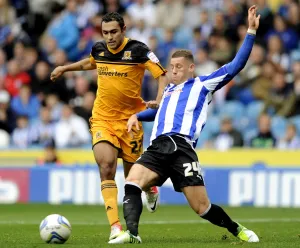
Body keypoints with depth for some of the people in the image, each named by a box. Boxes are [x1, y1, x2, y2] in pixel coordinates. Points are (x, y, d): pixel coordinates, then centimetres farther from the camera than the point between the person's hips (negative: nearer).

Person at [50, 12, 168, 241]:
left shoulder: (138, 50, -12)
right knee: (106, 167, -19)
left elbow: (162, 75, -13)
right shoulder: (99, 49, 2)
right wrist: (65, 68, 30)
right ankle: (115, 226, -22)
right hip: (102, 119, 2)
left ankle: (150, 188, 47)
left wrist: (159, 101, -29)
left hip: (130, 119, -2)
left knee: (132, 175, 7)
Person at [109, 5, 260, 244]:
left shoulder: (202, 85, 14)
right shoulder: (169, 90, 31)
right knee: (132, 183, -24)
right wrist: (137, 116, 33)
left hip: (181, 147, -5)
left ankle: (237, 230, 15)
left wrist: (251, 32, 5)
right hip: (158, 147, 5)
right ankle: (131, 233, -33)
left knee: (201, 207, -8)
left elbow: (235, 65, 9)